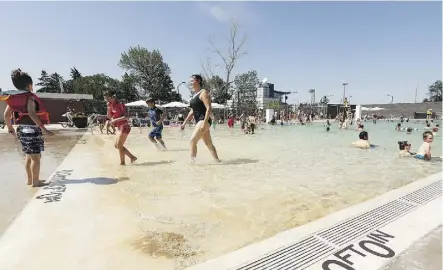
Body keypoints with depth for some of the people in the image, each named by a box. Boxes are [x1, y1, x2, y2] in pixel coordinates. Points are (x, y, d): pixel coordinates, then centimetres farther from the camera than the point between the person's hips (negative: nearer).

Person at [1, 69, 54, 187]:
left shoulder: (14, 97, 11)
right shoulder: (30, 97, -12)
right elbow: (31, 113, -26)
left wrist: (10, 128, 22)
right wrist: (42, 128, -28)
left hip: (22, 129, 9)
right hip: (32, 129, -9)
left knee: (29, 156, 19)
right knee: (36, 157, -1)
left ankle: (30, 179, 28)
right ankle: (35, 182, 4)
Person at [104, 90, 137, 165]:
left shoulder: (120, 104, -14)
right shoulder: (111, 105, 9)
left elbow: (126, 117, -21)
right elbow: (109, 116, 11)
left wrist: (115, 120, -23)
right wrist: (108, 108, -1)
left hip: (124, 127, -9)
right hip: (119, 127, 9)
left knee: (119, 145, -3)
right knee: (116, 145, 12)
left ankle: (122, 162, 11)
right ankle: (132, 157, 17)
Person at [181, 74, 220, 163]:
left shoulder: (203, 92, -8)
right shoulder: (194, 95, 18)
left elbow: (209, 109, -18)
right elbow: (192, 111, 23)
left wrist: (204, 123, -25)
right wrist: (185, 122, 18)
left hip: (204, 120, -9)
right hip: (198, 121, 9)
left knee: (193, 140, -16)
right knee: (209, 143, 12)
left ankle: (192, 160, -9)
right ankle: (217, 160, 20)